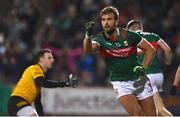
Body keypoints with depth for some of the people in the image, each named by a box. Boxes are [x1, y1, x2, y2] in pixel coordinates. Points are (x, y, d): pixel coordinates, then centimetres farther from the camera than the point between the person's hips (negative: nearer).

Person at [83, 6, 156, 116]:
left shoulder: (129, 35, -7)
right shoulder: (100, 39, -7)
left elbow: (150, 49, 5)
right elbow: (88, 50, -30)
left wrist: (143, 67, -8)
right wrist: (88, 35, -49)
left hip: (139, 79, 1)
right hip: (120, 82, -1)